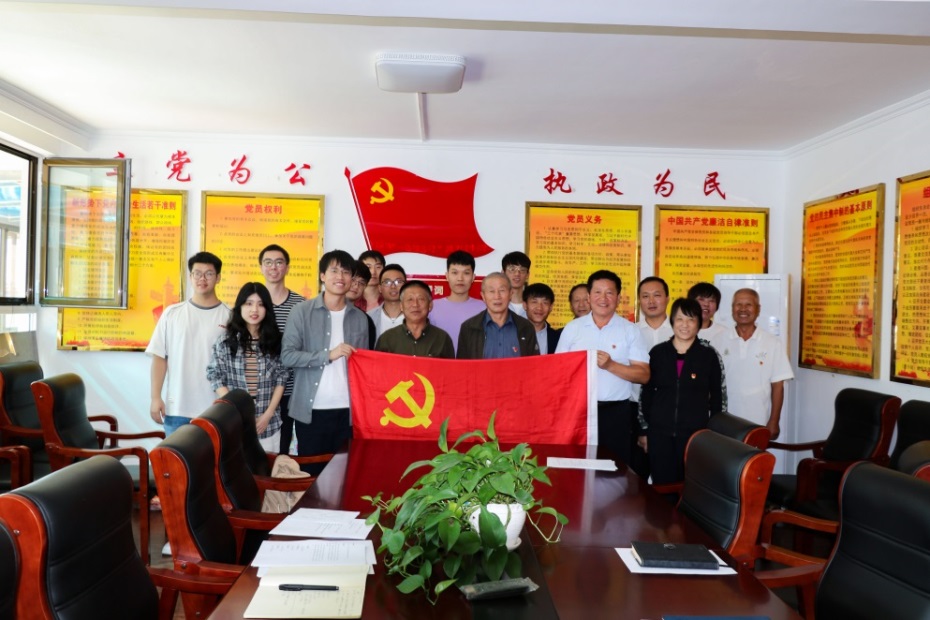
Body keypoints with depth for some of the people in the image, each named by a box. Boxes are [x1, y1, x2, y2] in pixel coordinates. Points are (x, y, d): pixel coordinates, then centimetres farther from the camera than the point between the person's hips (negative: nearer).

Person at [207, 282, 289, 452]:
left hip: (268, 422, 1)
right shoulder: (225, 341, 0)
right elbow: (216, 378, -1)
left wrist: (268, 414, -5)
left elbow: (281, 378, 3)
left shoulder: (275, 341, 3)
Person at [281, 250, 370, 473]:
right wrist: (329, 355, -16)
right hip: (311, 409, -2)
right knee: (311, 473, 7)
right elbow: (287, 356, -8)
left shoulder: (359, 317, 9)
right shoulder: (302, 311, -1)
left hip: (347, 409, 3)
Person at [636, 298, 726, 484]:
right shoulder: (657, 352, 3)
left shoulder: (709, 355, -1)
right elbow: (646, 393, 8)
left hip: (695, 433, -1)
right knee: (662, 485, 5)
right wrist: (643, 430, 7)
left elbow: (718, 397, 4)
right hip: (659, 432, 1)